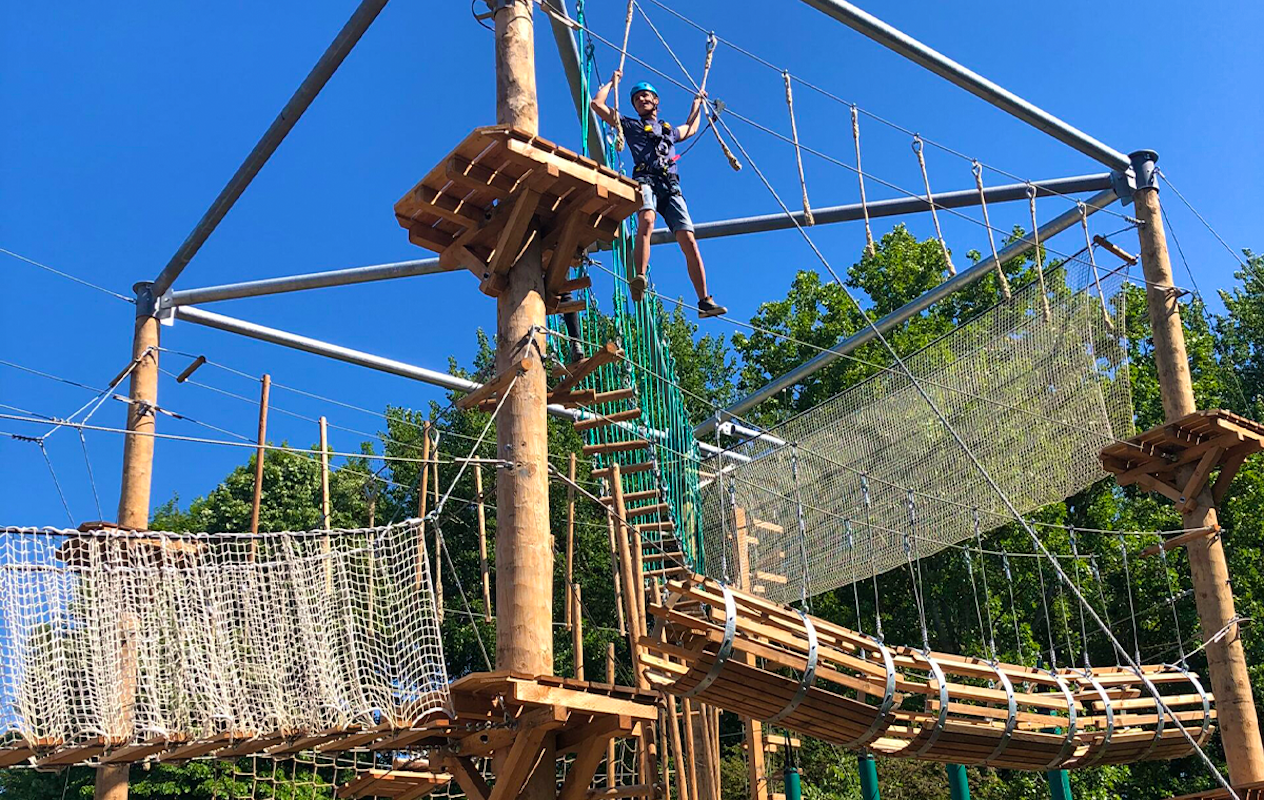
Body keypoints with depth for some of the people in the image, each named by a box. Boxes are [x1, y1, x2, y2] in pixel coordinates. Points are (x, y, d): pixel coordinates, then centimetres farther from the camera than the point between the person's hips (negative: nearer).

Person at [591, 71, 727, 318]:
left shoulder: (669, 129, 36)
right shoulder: (630, 125, 24)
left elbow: (691, 128, 58)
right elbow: (597, 104, 21)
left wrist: (697, 103, 61)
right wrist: (613, 82, 31)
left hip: (671, 186, 4)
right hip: (646, 180, -4)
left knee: (688, 241, -10)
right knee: (646, 221, -37)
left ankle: (704, 301, -14)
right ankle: (640, 278, -55)